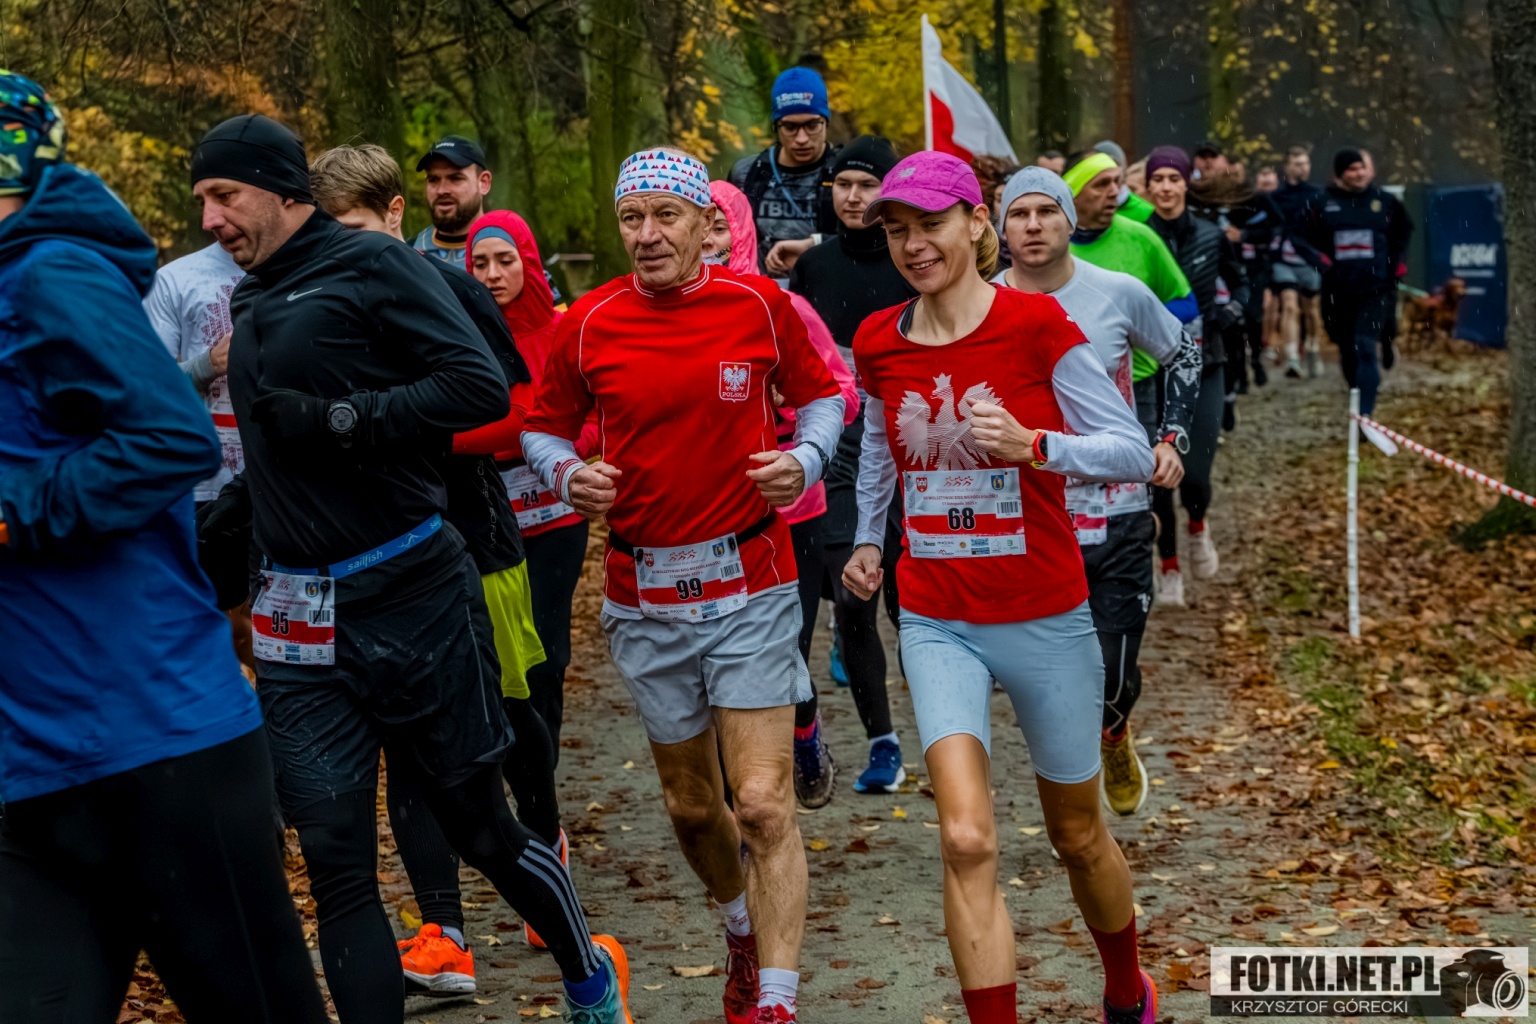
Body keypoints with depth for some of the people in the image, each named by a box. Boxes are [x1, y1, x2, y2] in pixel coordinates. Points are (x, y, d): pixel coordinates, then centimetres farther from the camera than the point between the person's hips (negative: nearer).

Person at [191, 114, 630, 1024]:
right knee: (335, 863, -2)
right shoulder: (252, 303, 14)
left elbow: (482, 385, -18)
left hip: (412, 599, -5)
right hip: (301, 631, 6)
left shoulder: (373, 265, -8)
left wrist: (339, 419, -21)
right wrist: (220, 512, 11)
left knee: (477, 822, 9)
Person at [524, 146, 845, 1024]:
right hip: (645, 595, 2)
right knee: (693, 805, 15)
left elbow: (821, 395, 10)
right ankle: (744, 930, 43)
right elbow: (545, 429, 10)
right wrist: (569, 475, -11)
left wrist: (805, 459, -9)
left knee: (764, 804, -11)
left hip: (749, 581, -2)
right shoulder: (588, 326, -3)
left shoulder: (761, 305, -4)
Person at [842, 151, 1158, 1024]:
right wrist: (868, 539, 17)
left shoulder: (1035, 323, -13)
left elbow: (1133, 451, -12)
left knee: (1078, 835, 15)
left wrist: (1033, 446, -27)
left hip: (1045, 620, -2)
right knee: (967, 841, -16)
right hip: (937, 622, 2)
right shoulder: (879, 345, 0)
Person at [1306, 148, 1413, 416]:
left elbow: (1404, 232, 16)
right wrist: (1320, 258, -4)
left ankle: (1364, 413, -20)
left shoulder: (1386, 201, 4)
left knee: (1365, 347, -17)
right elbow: (1309, 238, 14)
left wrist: (1398, 264, 4)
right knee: (1348, 351, 11)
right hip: (1338, 290, 2)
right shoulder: (1323, 204, 4)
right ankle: (1361, 401, 33)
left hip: (1376, 287, -2)